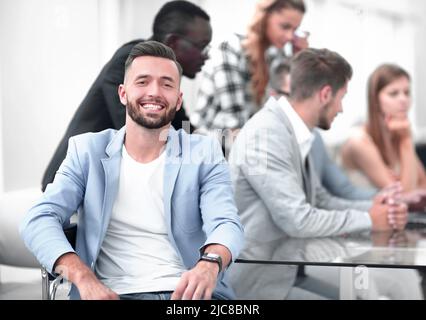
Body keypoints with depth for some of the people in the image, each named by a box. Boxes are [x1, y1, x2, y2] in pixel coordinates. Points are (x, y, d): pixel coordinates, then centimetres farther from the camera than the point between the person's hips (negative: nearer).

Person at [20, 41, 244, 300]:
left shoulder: (204, 154, 9)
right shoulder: (87, 151, 9)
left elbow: (227, 224, -5)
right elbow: (40, 219, -1)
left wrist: (210, 263, -30)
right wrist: (84, 278, -20)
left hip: (189, 292, 0)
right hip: (113, 293, 0)